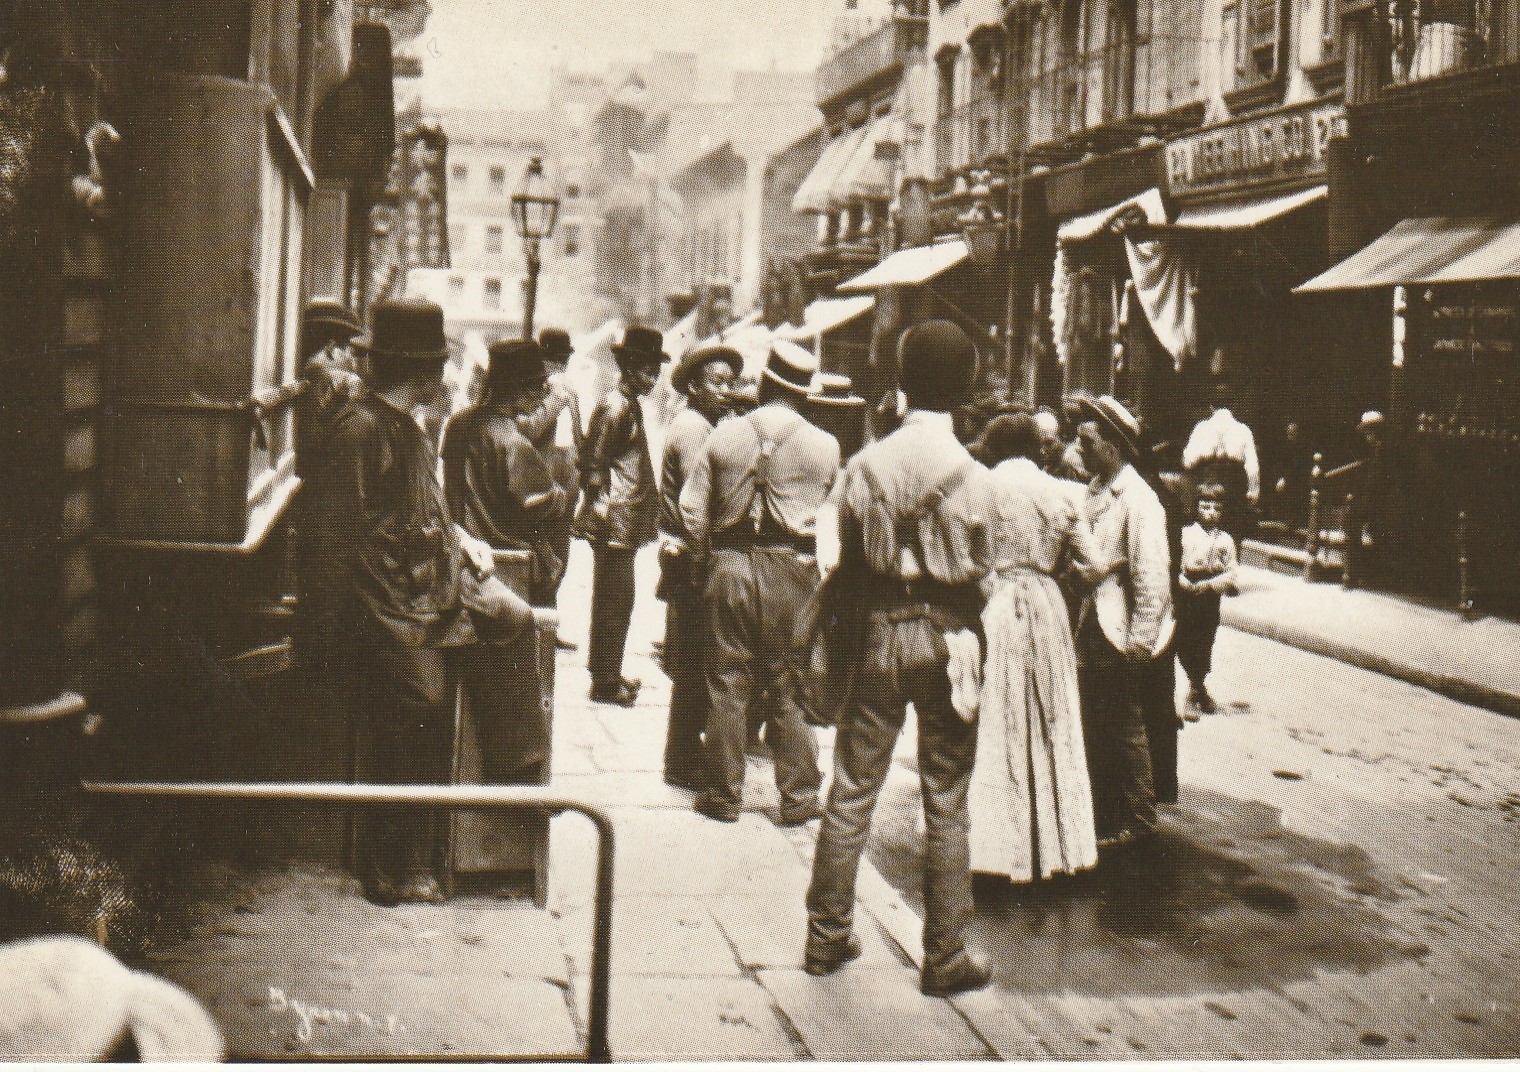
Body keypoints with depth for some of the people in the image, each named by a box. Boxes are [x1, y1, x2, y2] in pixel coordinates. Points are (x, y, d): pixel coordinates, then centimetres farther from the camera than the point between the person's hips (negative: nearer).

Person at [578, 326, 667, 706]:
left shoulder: (631, 404, 16)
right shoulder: (614, 407, -15)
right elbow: (594, 465, -17)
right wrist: (601, 507, -17)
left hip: (625, 526, 10)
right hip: (614, 524, -10)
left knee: (614, 602, 16)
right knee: (615, 602, -5)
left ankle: (607, 674, 25)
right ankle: (606, 683, 1)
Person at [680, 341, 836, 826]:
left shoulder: (724, 434, -1)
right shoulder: (824, 446, -5)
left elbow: (691, 506, 2)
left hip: (729, 566, 1)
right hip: (792, 570, -1)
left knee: (727, 682, 8)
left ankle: (723, 794, 15)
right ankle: (798, 796, 13)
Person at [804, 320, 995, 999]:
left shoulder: (864, 466, -4)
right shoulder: (973, 477, -9)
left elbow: (845, 568, 1)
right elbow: (981, 574, -3)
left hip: (879, 636, 2)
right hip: (947, 638, -2)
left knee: (851, 792, 11)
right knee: (946, 803, 6)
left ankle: (827, 938, 19)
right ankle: (945, 958, 12)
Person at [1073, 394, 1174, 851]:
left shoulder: (1138, 500, -17)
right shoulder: (1095, 492, 9)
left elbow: (1152, 577, -20)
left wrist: (1138, 642, -18)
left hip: (1121, 635, -8)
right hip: (1091, 626, 8)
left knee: (1123, 728, 3)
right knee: (1093, 728, 15)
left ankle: (1138, 821, 17)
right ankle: (1102, 815, 29)